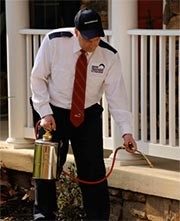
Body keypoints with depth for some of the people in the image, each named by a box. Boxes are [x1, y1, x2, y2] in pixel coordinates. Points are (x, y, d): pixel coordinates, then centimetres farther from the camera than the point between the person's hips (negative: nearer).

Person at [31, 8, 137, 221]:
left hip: (89, 116, 1)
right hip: (54, 114, -1)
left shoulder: (109, 55, -14)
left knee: (93, 170, -2)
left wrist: (126, 131, -21)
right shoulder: (54, 42, -18)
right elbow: (38, 77, -8)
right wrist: (45, 113, -14)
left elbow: (116, 94, -13)